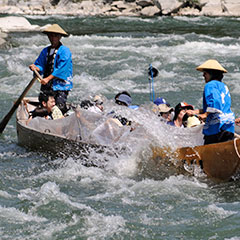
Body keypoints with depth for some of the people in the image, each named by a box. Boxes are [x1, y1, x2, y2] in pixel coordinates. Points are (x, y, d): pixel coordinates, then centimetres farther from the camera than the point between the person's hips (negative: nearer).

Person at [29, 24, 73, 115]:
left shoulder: (64, 51, -7)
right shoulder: (45, 51, 15)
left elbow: (61, 69, -15)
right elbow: (40, 65, 13)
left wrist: (48, 78, -18)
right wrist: (36, 68, -11)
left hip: (61, 84, -6)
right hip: (48, 85, 6)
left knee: (60, 105, -18)